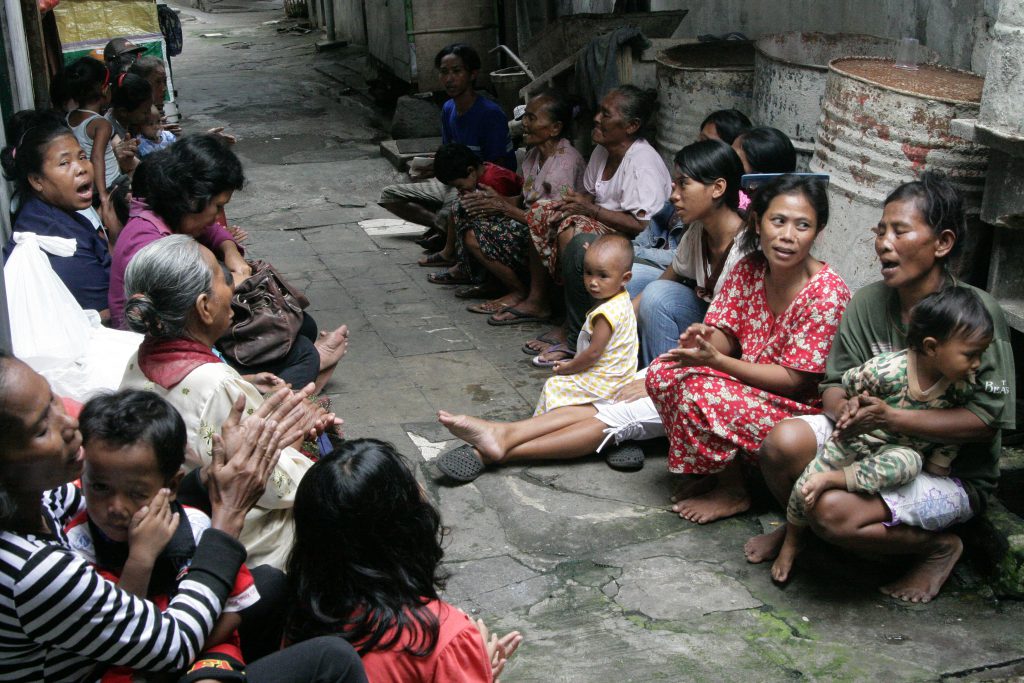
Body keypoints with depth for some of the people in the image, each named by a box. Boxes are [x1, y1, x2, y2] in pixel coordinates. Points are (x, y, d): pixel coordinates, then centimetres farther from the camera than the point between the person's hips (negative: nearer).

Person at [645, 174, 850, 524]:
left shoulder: (827, 292, -23)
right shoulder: (749, 269, -3)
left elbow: (794, 379, -21)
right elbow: (727, 338, 1)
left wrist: (714, 359, -28)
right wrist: (704, 338, -25)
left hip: (802, 408, -7)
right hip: (749, 386, 7)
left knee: (699, 394, -27)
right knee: (663, 373, -10)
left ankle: (733, 491, -2)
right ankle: (711, 469, 7)